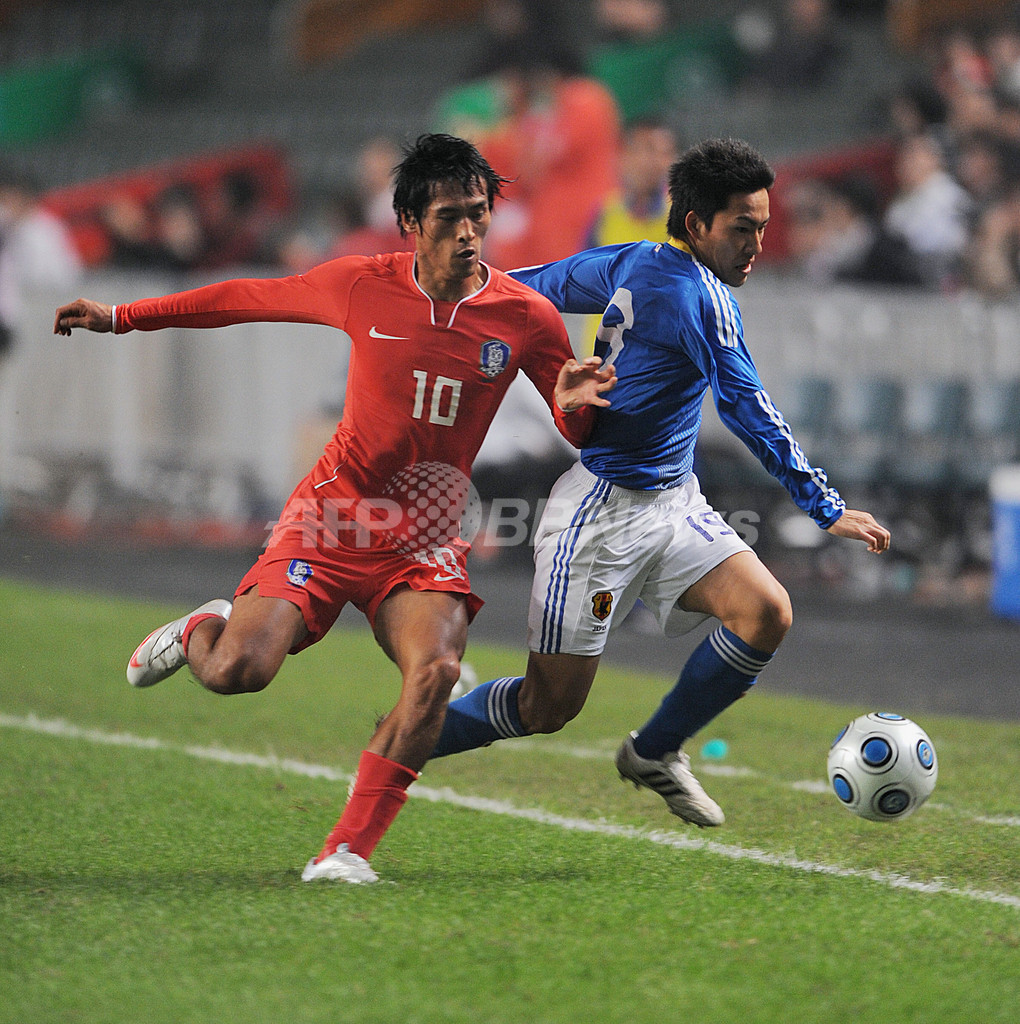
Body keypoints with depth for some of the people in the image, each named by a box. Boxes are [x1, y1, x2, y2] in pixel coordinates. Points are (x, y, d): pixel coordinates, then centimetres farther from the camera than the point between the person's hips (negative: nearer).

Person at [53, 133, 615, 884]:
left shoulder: (527, 318, -5)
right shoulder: (362, 286, -5)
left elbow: (577, 432, 7)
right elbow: (247, 299, 10)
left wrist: (573, 404, -19)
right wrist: (120, 317, 17)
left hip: (425, 539, 0)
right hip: (332, 513, 0)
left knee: (436, 671, -29)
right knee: (236, 672, -17)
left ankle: (347, 850, -19)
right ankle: (204, 630, 22)